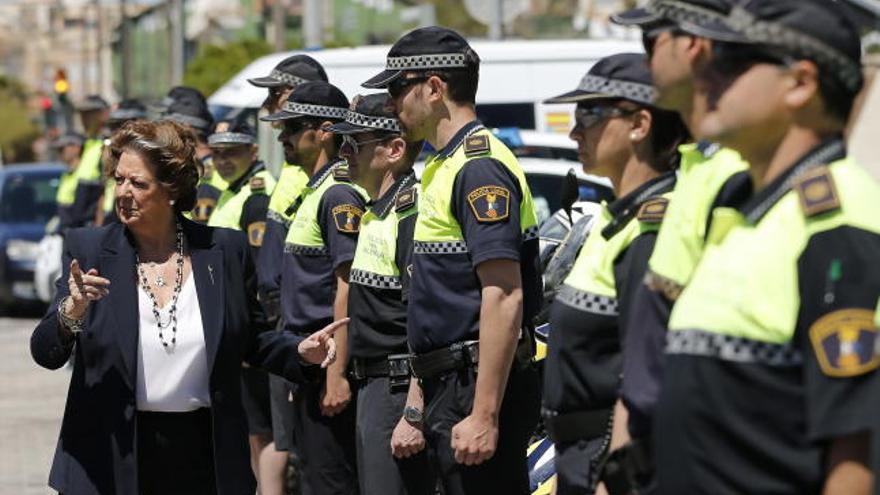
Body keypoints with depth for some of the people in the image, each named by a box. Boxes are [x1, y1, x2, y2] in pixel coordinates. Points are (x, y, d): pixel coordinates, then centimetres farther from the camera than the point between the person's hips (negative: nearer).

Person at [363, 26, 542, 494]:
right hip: (448, 386, 10)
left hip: (479, 386, -10)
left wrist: (485, 415, -26)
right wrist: (420, 396, 22)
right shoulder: (443, 166, 18)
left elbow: (504, 298, -23)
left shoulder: (480, 167, -15)